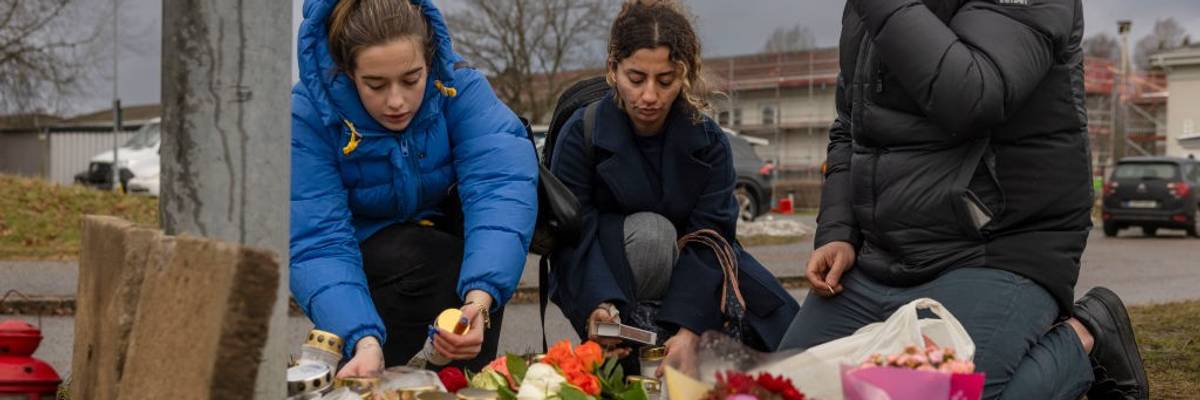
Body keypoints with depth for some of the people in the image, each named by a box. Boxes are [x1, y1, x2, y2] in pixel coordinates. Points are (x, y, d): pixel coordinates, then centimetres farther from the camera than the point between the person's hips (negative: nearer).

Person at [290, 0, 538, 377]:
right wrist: (364, 341, -48)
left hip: (446, 236, 3)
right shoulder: (307, 116, -26)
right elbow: (319, 244, -32)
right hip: (365, 258, -3)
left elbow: (502, 179, -37)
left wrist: (480, 295, -53)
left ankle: (468, 372, -16)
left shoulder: (458, 84, -23)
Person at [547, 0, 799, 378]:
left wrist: (688, 330, -35)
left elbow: (709, 241, -21)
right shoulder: (581, 134, -18)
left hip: (686, 274, 3)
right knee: (650, 231, -35)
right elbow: (575, 238, -24)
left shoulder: (709, 141, -13)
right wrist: (600, 308, -44)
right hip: (607, 281, -3)